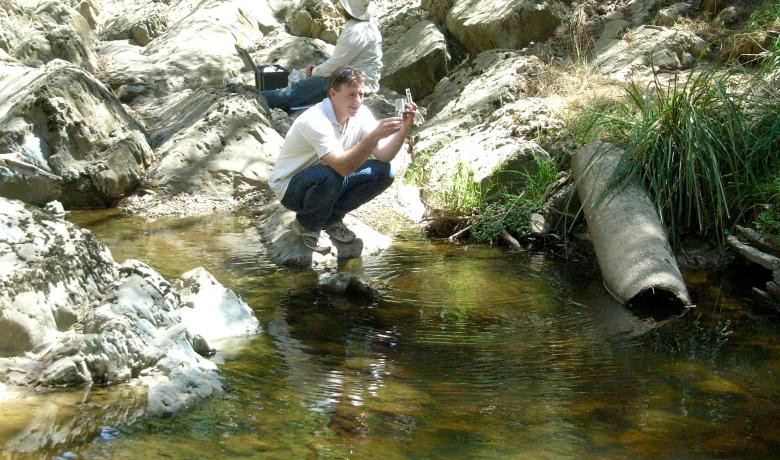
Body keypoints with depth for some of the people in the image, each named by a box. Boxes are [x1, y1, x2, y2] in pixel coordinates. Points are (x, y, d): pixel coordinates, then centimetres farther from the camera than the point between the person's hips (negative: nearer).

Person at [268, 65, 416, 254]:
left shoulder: (361, 114, -10)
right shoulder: (314, 121, -31)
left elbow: (383, 156, -14)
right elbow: (343, 167, -42)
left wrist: (403, 129, -29)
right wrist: (375, 135, -50)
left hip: (327, 182, 7)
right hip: (289, 187, -7)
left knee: (383, 172, -11)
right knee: (329, 176, -39)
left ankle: (332, 218, 4)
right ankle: (307, 225, -8)